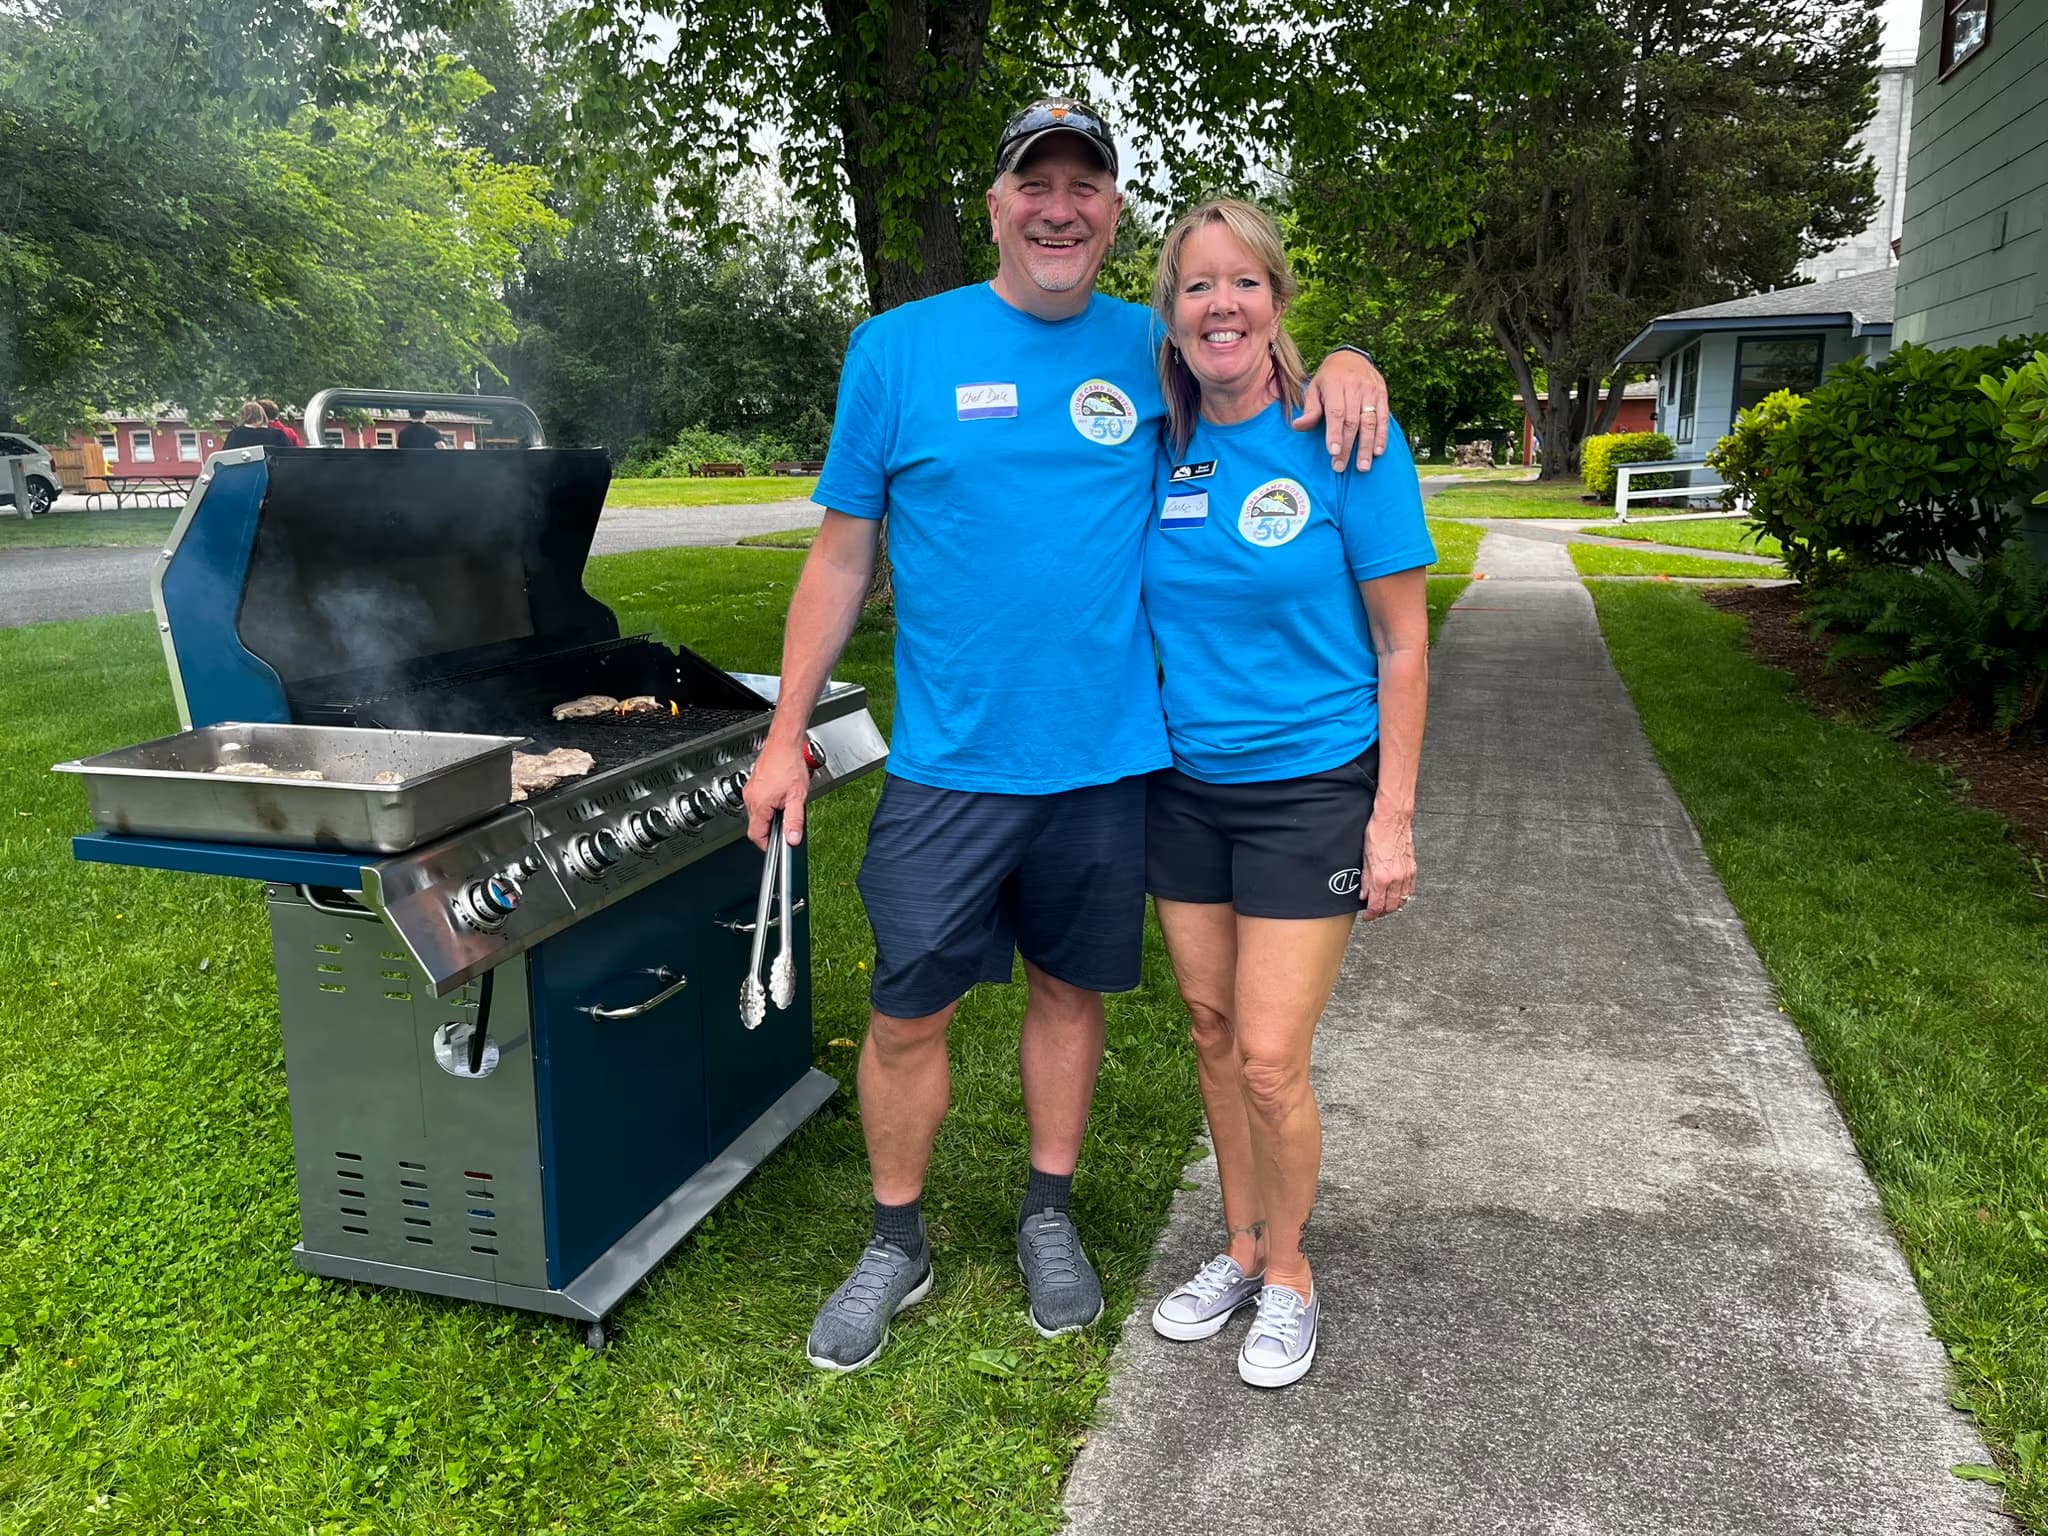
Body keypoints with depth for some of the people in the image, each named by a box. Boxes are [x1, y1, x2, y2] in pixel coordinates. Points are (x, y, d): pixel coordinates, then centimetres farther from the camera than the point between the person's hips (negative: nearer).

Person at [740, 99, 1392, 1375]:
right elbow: (841, 557, 2)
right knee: (908, 1012, 5)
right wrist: (786, 735, 0)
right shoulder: (900, 349, -1)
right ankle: (898, 1245, 28)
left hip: (1109, 754, 2)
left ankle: (1049, 1218, 37)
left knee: (1071, 987, 15)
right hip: (951, 759, -2)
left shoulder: (1150, 350, 4)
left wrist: (1342, 363, -5)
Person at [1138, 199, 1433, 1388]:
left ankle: (1290, 1276, 23)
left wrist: (1393, 818, -11)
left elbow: (1402, 644, -9)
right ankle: (1242, 1251, 35)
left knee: (1269, 1061, -3)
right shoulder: (1159, 449, 0)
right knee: (1213, 1035, 14)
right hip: (1184, 784, 5)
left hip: (1310, 786, -4)